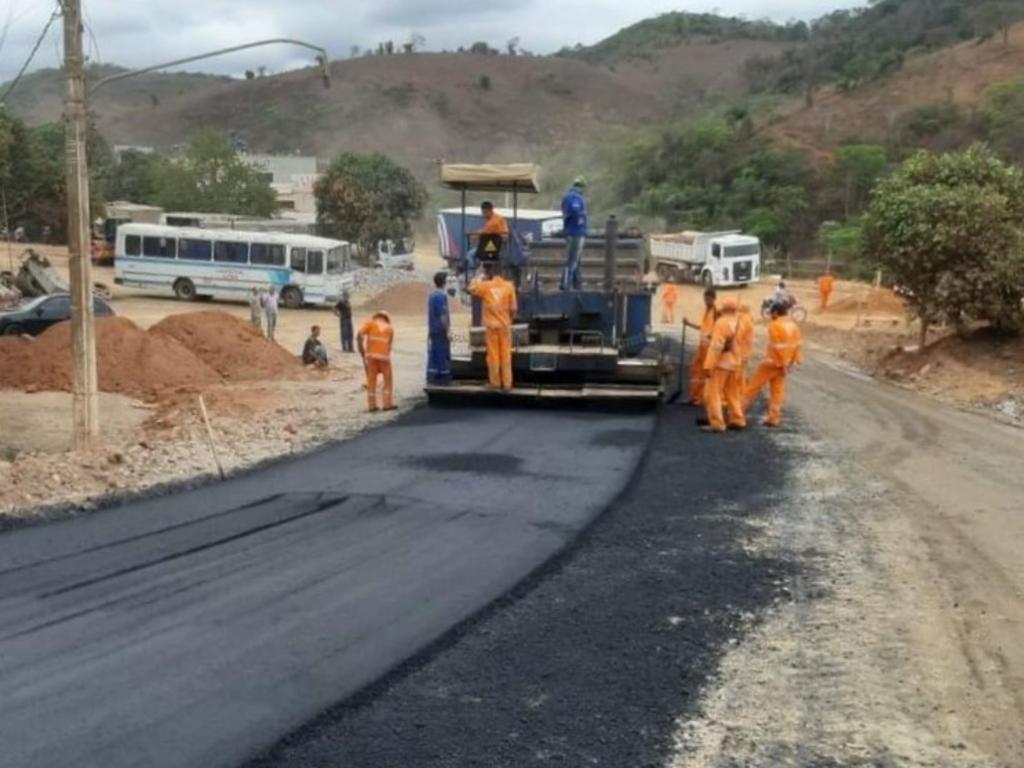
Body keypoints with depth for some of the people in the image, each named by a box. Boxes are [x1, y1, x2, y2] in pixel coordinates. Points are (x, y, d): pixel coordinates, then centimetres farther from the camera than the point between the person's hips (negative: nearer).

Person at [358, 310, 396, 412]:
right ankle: (388, 404, 12)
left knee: (371, 381, 8)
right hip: (384, 356, 0)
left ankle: (372, 405, 8)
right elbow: (389, 345, 13)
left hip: (371, 355, 0)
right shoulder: (390, 328, 19)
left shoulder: (370, 323, 12)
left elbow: (359, 336, -4)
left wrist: (362, 353, -1)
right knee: (388, 380, 14)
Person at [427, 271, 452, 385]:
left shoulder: (431, 296, 10)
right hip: (441, 330, -8)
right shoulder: (442, 296, -15)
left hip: (432, 330, 8)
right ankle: (444, 378, 1)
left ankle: (432, 378, 10)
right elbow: (444, 315, -19)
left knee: (433, 355, 9)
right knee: (443, 355, -2)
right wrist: (448, 331, -15)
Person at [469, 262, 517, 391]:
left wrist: (480, 277, 16)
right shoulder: (508, 285, -3)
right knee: (506, 355, 7)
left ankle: (495, 383, 11)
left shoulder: (484, 286, -7)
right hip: (505, 325, 1)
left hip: (491, 325, -1)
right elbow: (514, 308, -3)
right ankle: (507, 383, 9)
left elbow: (471, 288, 12)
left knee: (493, 355, 6)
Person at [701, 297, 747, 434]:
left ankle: (717, 423, -9)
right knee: (732, 392, 20)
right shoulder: (739, 322, 6)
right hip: (734, 362, 8)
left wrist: (708, 365, -20)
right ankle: (738, 419, 25)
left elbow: (716, 346, -20)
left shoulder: (722, 322, -15)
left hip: (721, 362, -8)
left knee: (712, 393, -4)